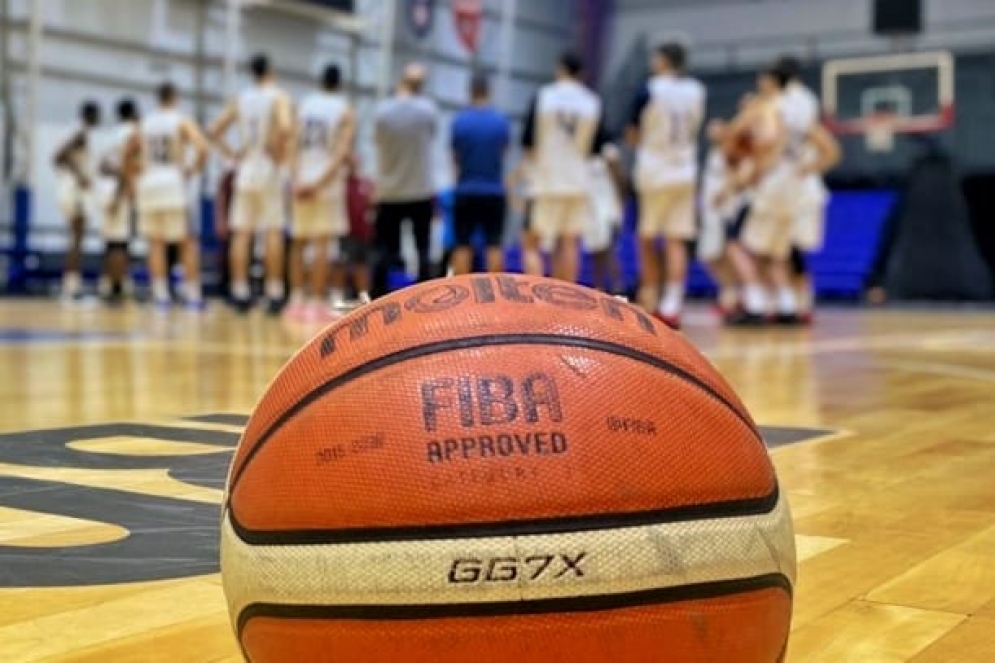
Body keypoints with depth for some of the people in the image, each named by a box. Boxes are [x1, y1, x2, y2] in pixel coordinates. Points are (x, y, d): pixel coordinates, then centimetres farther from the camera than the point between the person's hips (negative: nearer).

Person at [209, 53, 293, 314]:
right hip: (269, 168, -4)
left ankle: (240, 292, 4)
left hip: (245, 169, 4)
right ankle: (274, 294, -5)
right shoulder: (278, 96, -5)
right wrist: (281, 155, -10)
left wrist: (232, 154, 13)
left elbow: (214, 131, 11)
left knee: (241, 233, 4)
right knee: (273, 232, -2)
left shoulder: (240, 99, 10)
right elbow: (285, 127, -23)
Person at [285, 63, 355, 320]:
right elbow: (343, 151, -13)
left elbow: (296, 144, -3)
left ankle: (297, 299, 11)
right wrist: (321, 182, -16)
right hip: (329, 180, -3)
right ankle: (315, 302, -8)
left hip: (302, 179, 3)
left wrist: (297, 179, -9)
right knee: (321, 243, -5)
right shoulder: (345, 110, 0)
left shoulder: (305, 104, 9)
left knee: (299, 242, 13)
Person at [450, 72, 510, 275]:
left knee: (463, 246, 4)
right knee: (494, 245, 5)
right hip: (494, 191, 0)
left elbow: (455, 157, 7)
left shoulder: (460, 121, -5)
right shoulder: (501, 121, -3)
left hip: (466, 191, 0)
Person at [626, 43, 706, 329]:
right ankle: (671, 307, -6)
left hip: (653, 170, -4)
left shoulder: (649, 91, -8)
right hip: (684, 171, 4)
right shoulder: (697, 91, 6)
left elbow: (633, 136, 1)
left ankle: (649, 303, 11)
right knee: (676, 242, 1)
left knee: (647, 240, 9)